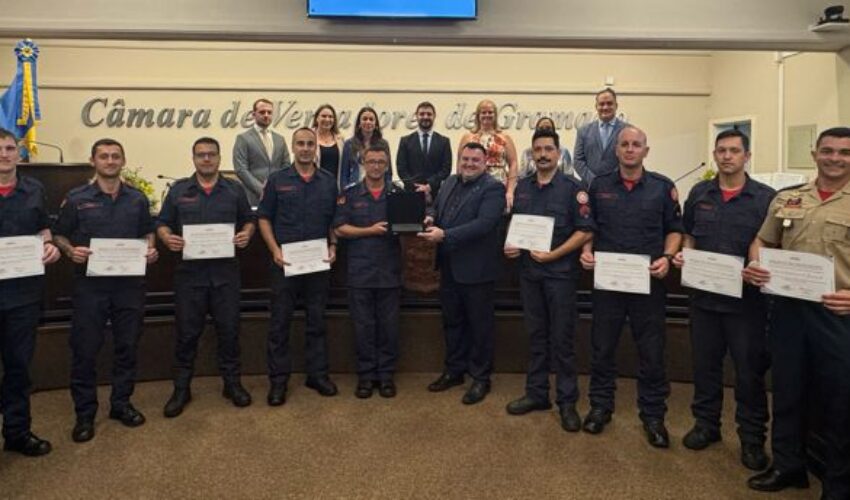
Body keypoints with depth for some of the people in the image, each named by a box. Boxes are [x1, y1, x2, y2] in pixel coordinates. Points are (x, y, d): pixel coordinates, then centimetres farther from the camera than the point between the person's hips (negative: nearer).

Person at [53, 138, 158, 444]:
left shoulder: (138, 199, 7)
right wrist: (71, 251, -16)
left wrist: (150, 250, -5)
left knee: (127, 346, 10)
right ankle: (84, 414, 17)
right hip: (90, 284, -2)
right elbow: (59, 235, 4)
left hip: (129, 284, 2)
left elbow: (147, 232, 15)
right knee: (85, 350, 3)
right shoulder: (76, 199, 1)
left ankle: (121, 404, 26)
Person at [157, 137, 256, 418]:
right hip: (189, 272, 0)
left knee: (229, 329, 7)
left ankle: (232, 383, 22)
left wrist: (247, 233, -9)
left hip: (225, 272, 0)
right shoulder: (178, 190, 6)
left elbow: (249, 221, 13)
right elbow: (162, 224, 8)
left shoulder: (234, 190, 8)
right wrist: (168, 238, -13)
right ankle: (181, 389, 20)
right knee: (187, 332, 6)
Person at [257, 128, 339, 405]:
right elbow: (264, 218, 2)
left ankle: (318, 374, 21)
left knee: (317, 320, 10)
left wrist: (333, 247, -3)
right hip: (285, 261, -2)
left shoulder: (328, 181, 7)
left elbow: (334, 220, 12)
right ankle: (278, 380, 13)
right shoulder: (277, 180, 2)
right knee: (280, 322, 3)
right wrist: (275, 250, -10)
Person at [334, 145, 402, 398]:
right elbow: (340, 229, -1)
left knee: (388, 325, 6)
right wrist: (371, 230, -12)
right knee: (363, 326, 6)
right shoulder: (350, 194, 5)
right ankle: (366, 374, 17)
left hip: (390, 271, 1)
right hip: (360, 271, 0)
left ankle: (386, 374, 18)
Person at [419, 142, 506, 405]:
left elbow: (484, 224, -24)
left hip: (476, 268, -7)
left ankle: (481, 377, 19)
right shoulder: (450, 182, 10)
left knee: (479, 324, 6)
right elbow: (436, 207, 18)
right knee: (452, 321, 18)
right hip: (449, 266, 7)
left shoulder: (492, 188, -13)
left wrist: (444, 235, -28)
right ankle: (454, 370, 32)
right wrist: (431, 217, -8)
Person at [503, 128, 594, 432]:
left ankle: (567, 401, 13)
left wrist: (553, 255, -17)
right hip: (528, 272, 5)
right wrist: (511, 246, -1)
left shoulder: (572, 188, -6)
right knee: (536, 335, 13)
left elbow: (585, 231, -10)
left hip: (560, 272, -4)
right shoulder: (522, 187, 9)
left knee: (562, 339, 2)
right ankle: (536, 393, 24)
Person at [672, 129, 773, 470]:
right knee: (705, 363, 14)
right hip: (704, 295, 3)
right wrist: (683, 254, -3)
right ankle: (706, 424, 30)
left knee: (750, 369, 6)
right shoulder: (699, 194, 7)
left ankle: (752, 437, 21)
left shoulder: (766, 198, -4)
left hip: (747, 298, -3)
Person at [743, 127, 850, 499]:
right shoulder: (786, 199, 8)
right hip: (788, 308, 3)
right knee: (787, 390, 14)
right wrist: (754, 265, -4)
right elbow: (763, 241, 17)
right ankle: (788, 465, 32)